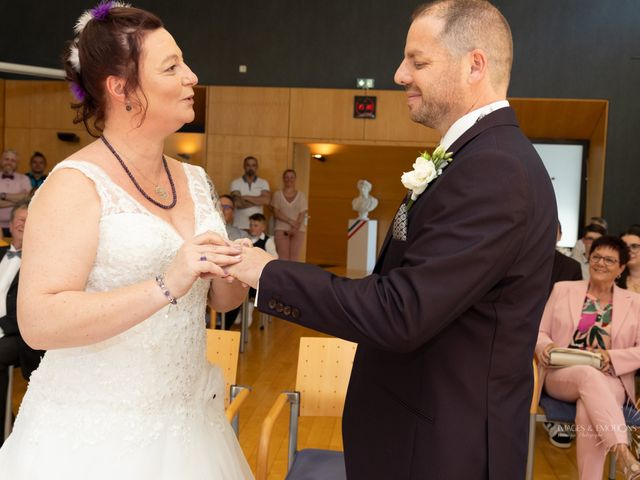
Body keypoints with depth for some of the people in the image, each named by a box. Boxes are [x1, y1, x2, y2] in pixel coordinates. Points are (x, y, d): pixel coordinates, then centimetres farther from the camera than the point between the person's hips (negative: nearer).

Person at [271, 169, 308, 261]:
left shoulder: (301, 195, 8)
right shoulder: (277, 194, 7)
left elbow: (302, 214, 1)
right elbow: (276, 213, -1)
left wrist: (295, 228, -14)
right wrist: (291, 221, -12)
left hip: (298, 230, 1)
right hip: (281, 229, -1)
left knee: (295, 256, -6)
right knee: (283, 257, -8)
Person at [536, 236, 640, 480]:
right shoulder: (563, 289, 12)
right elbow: (539, 331, 11)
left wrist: (612, 357, -14)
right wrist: (543, 346, -13)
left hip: (609, 381, 0)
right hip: (561, 376, 0)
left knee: (588, 412, -36)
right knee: (588, 374, -38)